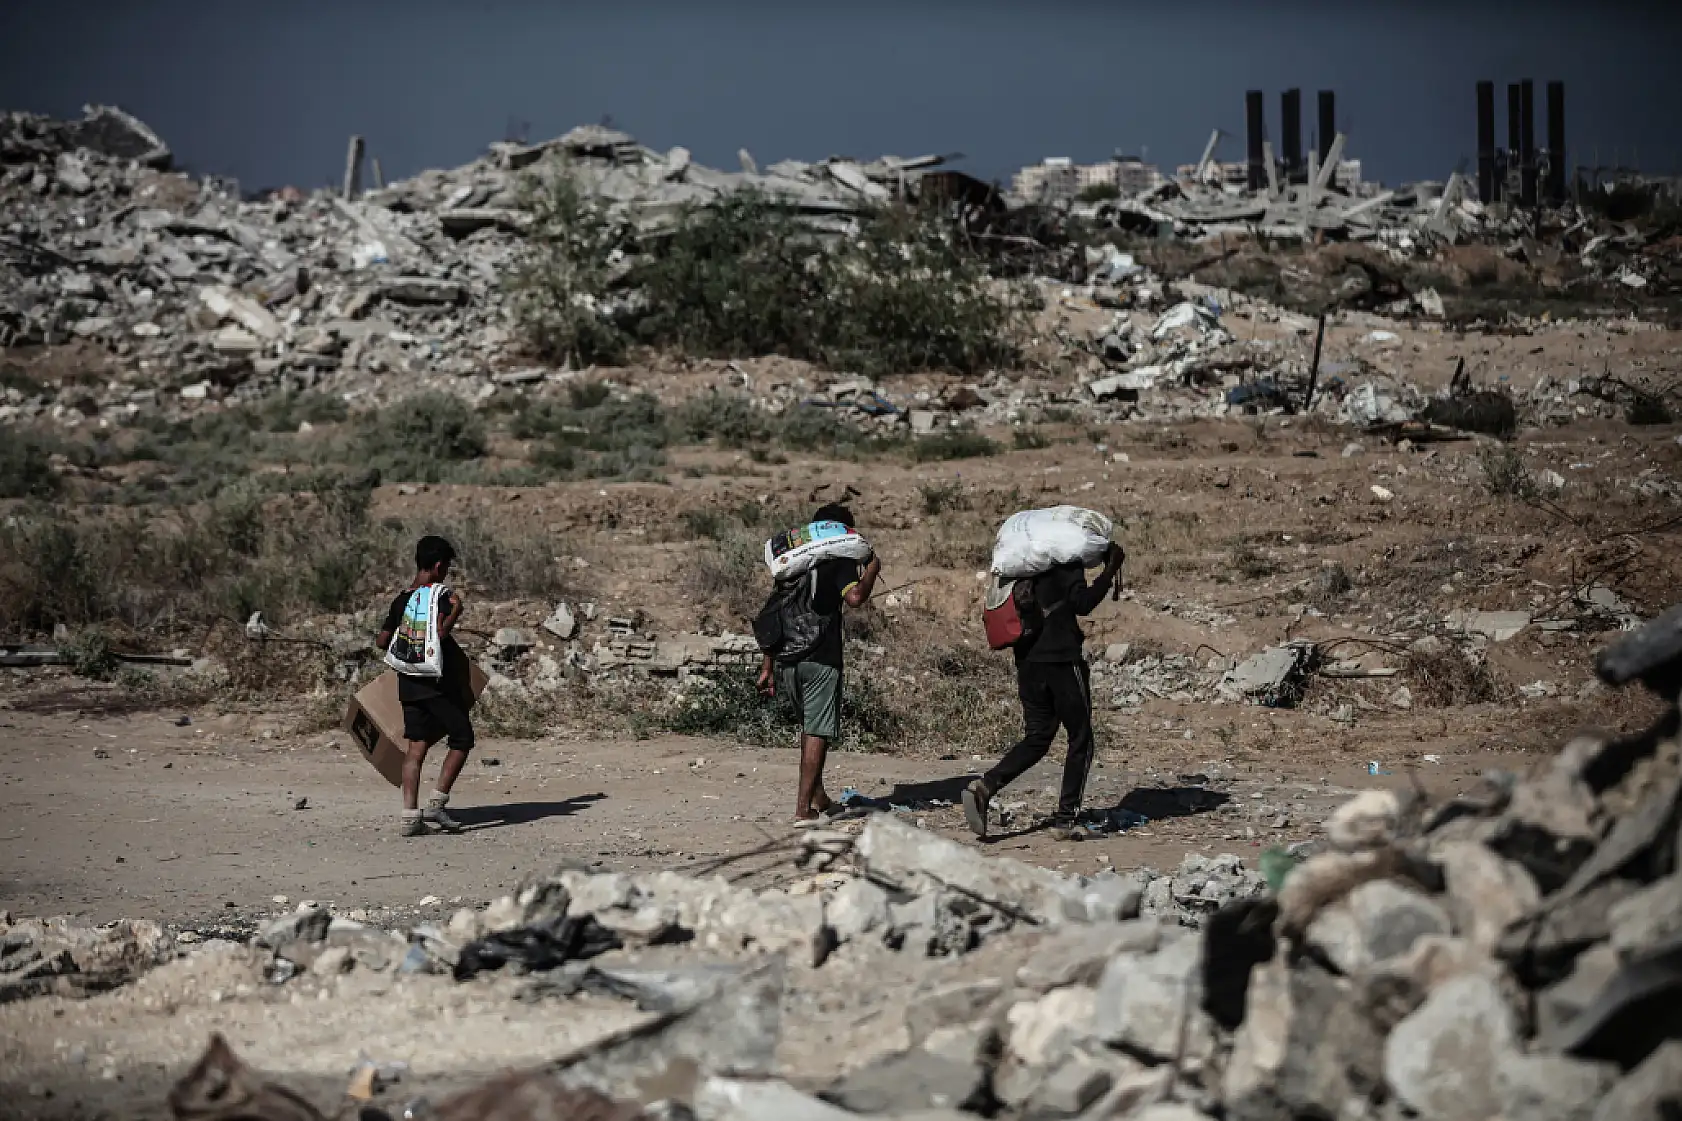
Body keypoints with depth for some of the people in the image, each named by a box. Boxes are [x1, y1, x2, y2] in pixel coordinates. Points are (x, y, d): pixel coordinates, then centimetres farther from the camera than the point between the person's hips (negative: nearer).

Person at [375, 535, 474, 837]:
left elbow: (383, 641, 14)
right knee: (462, 739, 6)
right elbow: (439, 633, -25)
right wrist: (456, 610, -13)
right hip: (439, 683, -7)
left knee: (417, 747, 6)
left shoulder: (401, 600, 10)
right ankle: (436, 803, -3)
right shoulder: (439, 596, -11)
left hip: (409, 684, 7)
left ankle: (410, 815, -1)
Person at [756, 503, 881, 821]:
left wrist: (768, 666, 19)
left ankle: (818, 797, 28)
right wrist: (872, 570, -1)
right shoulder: (839, 562, -2)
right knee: (817, 732, -2)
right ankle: (803, 807, -6)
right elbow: (854, 597, -21)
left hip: (785, 660, 7)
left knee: (809, 726, 22)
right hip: (820, 659, -6)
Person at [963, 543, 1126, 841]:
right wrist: (1110, 570, -9)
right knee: (1080, 739, 7)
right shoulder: (1066, 558, -9)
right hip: (1062, 659, -7)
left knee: (1037, 738, 13)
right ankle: (1065, 818, 3)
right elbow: (1082, 603, -17)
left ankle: (985, 786, -10)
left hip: (1027, 660, 7)